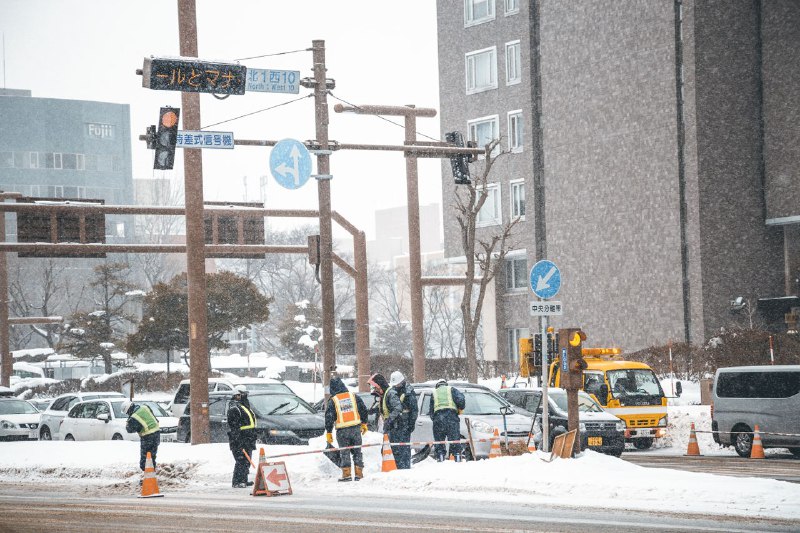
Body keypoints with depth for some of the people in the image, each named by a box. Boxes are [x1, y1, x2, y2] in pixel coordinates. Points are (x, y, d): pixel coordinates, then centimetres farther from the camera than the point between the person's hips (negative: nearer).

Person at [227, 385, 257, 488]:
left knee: (247, 461, 12)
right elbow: (233, 426, -18)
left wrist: (253, 438, 26)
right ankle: (236, 482, -10)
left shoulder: (245, 407, 20)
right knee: (241, 461, -12)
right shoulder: (234, 408, -12)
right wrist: (237, 440, -23)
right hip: (239, 440, -10)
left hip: (247, 440, 10)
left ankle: (243, 480, 18)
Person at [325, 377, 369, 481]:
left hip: (342, 431, -2)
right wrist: (364, 423, 21)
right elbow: (363, 410, 9)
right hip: (356, 428, 2)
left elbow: (329, 417, -4)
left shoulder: (333, 401, -4)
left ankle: (346, 474, 4)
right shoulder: (353, 396, 4)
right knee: (357, 451, 10)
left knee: (344, 452, 7)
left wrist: (328, 432, 3)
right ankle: (359, 474, 8)